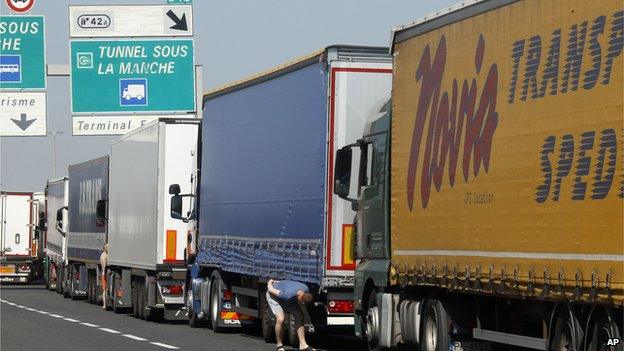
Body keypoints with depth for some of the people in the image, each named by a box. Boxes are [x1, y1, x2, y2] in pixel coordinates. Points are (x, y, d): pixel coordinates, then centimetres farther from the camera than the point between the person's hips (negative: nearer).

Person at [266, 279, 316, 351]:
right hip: (274, 295, -7)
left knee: (299, 318, -5)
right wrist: (270, 282, -6)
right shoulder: (289, 295, -43)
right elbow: (271, 290, -28)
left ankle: (303, 344, -2)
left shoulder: (305, 289, -22)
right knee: (280, 319, -25)